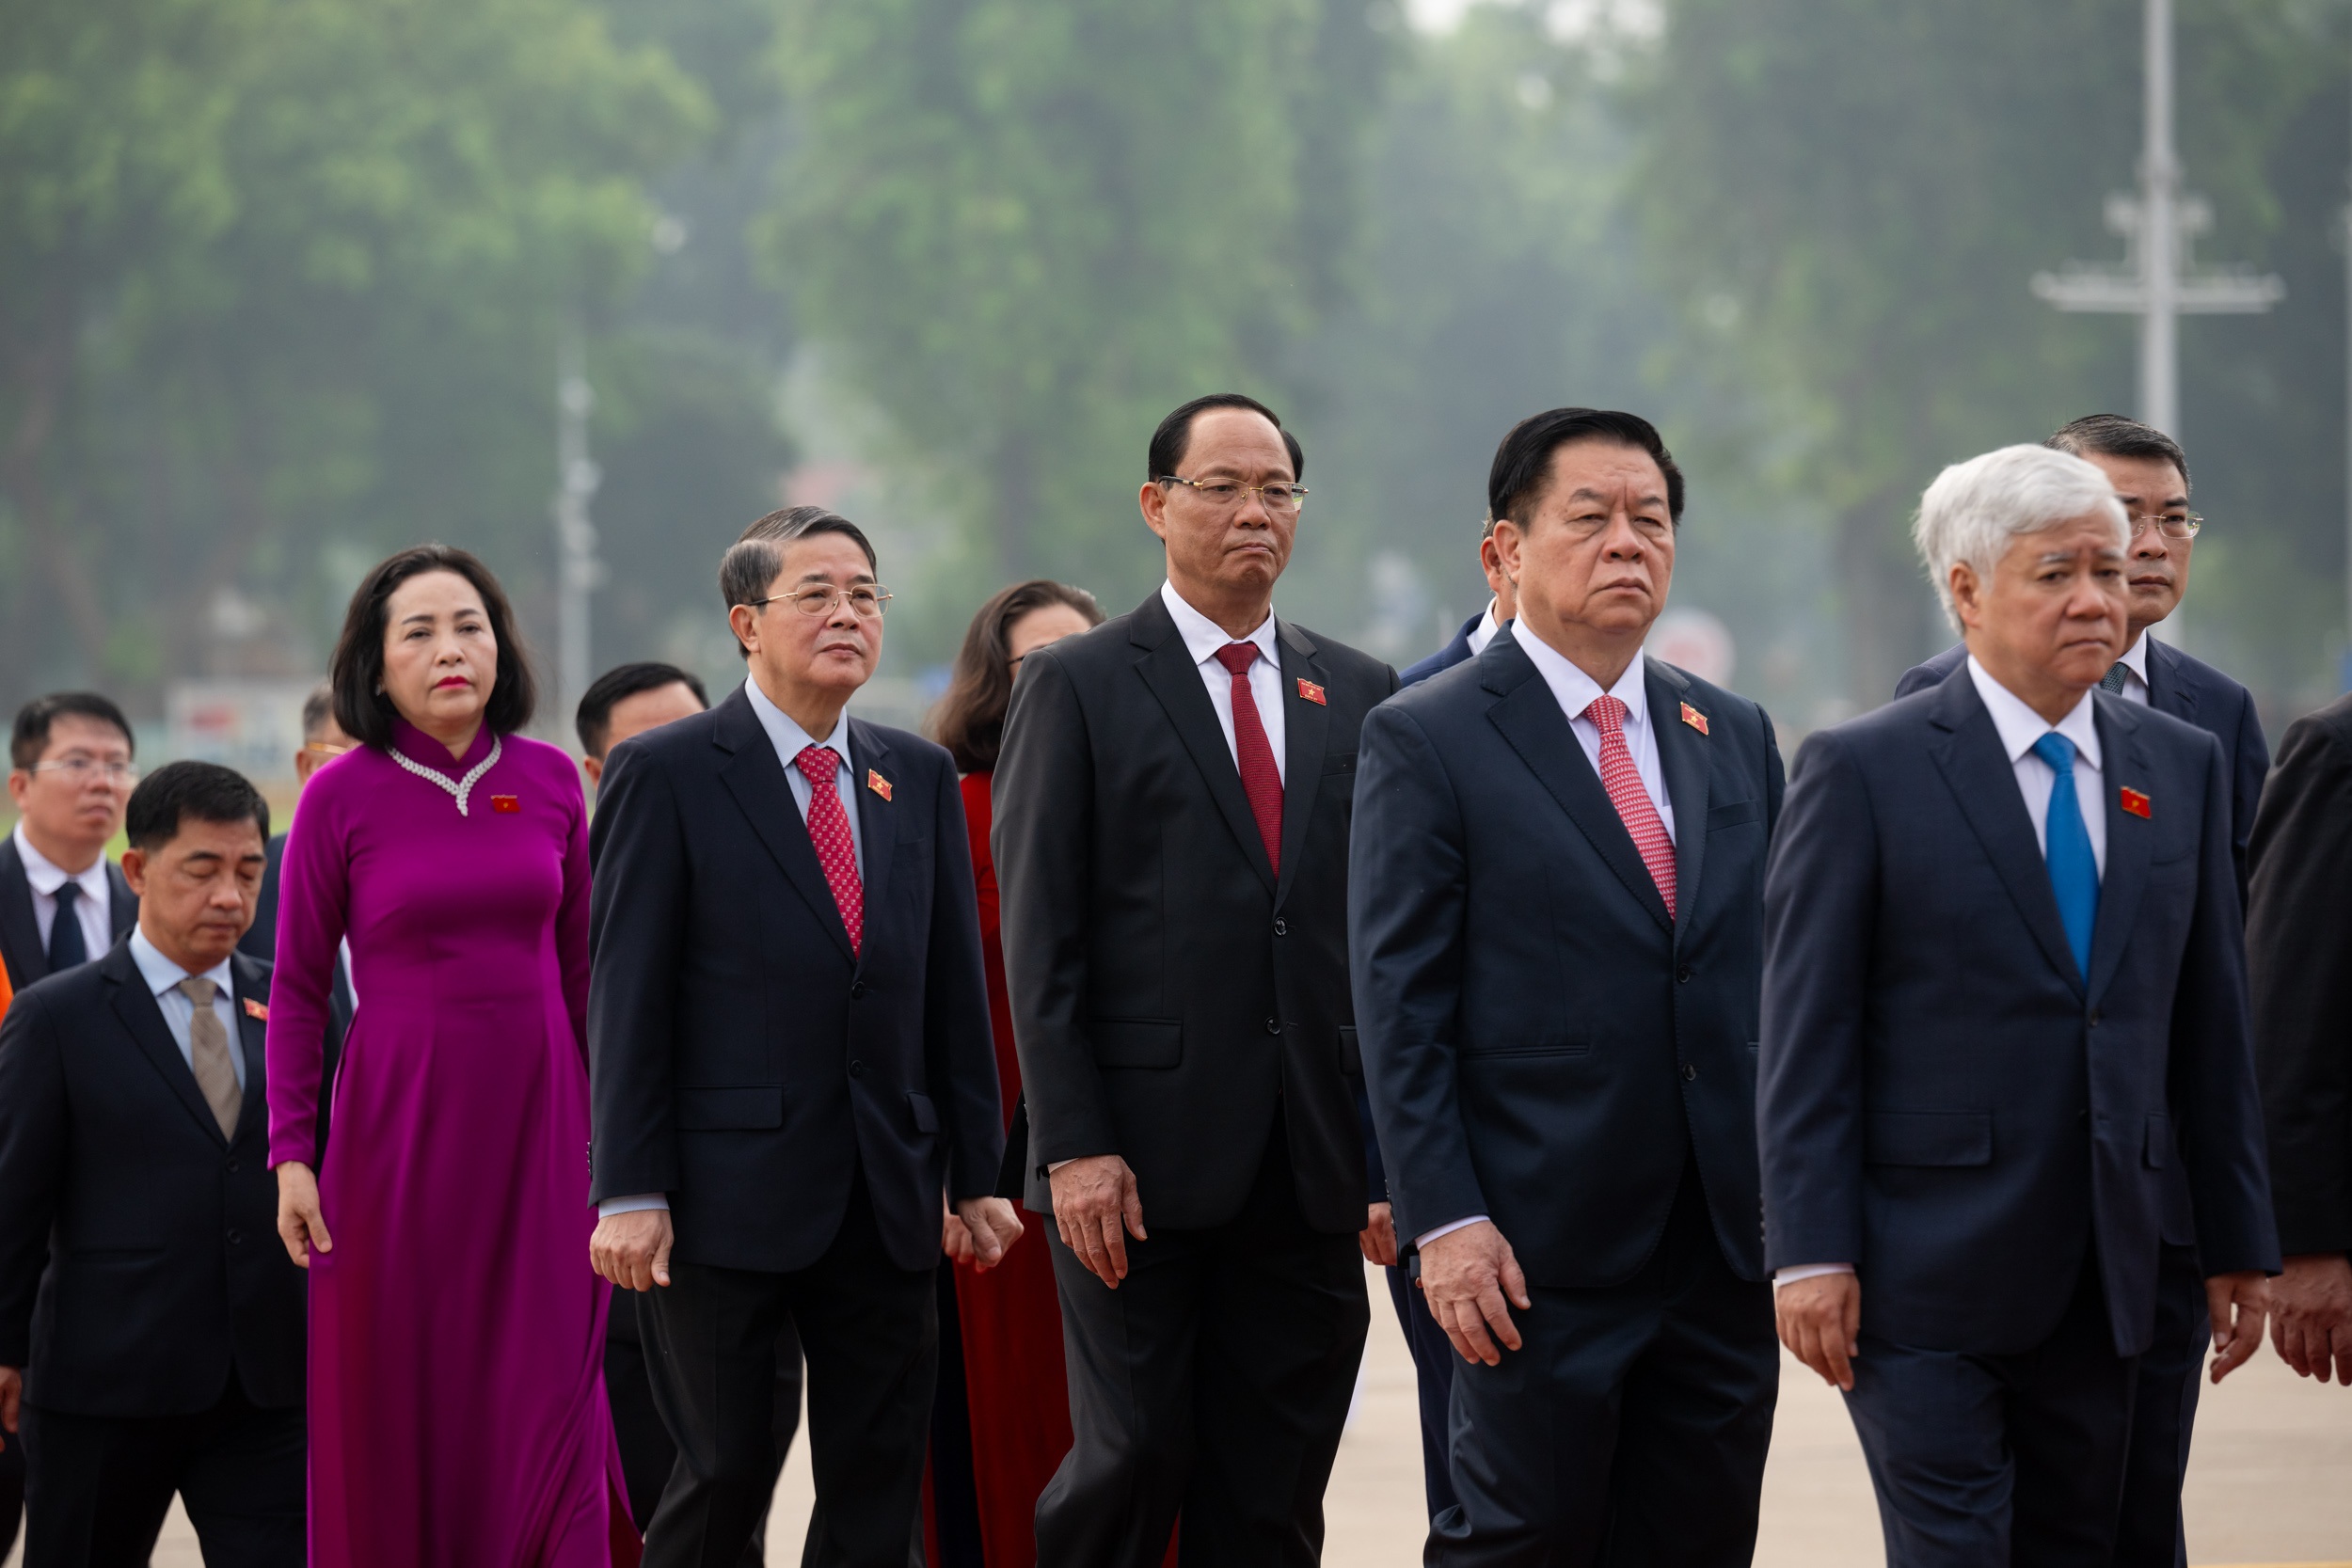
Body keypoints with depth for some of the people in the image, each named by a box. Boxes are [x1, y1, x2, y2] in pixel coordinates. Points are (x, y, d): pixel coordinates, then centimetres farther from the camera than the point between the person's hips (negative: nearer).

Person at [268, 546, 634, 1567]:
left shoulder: (550, 781, 5)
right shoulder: (342, 796, -3)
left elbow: (579, 966, 12)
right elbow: (298, 988, 1)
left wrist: (603, 1128, 11)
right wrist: (290, 1153, -5)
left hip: (535, 1108, 2)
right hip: (398, 1118, -2)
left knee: (547, 1399, -2)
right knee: (397, 1403, 1)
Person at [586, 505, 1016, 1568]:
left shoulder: (919, 779, 13)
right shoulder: (663, 774, -2)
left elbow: (955, 989, 15)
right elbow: (626, 996, -6)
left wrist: (976, 1173, 11)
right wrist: (630, 1195, -12)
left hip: (886, 1202, 5)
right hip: (729, 1194, -5)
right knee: (725, 1478, -4)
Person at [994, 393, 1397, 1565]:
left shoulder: (1360, 696, 13)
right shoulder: (1077, 687, 2)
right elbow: (1039, 937, -3)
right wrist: (1072, 1148, -12)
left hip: (1309, 1169, 4)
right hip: (1138, 1162, -4)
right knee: (1135, 1462, -7)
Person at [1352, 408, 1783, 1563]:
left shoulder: (1735, 736, 14)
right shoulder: (1426, 741, -3)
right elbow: (1399, 1007, -7)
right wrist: (1443, 1223, -14)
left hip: (1726, 1249, 5)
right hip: (1542, 1251, -5)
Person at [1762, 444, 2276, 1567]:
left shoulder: (2184, 769, 11)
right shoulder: (1862, 772, -4)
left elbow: (2211, 1023, 14)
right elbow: (1804, 1040, -6)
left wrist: (2238, 1243, 12)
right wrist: (1811, 1254, -13)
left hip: (2102, 1283, 5)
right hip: (1926, 1273, -5)